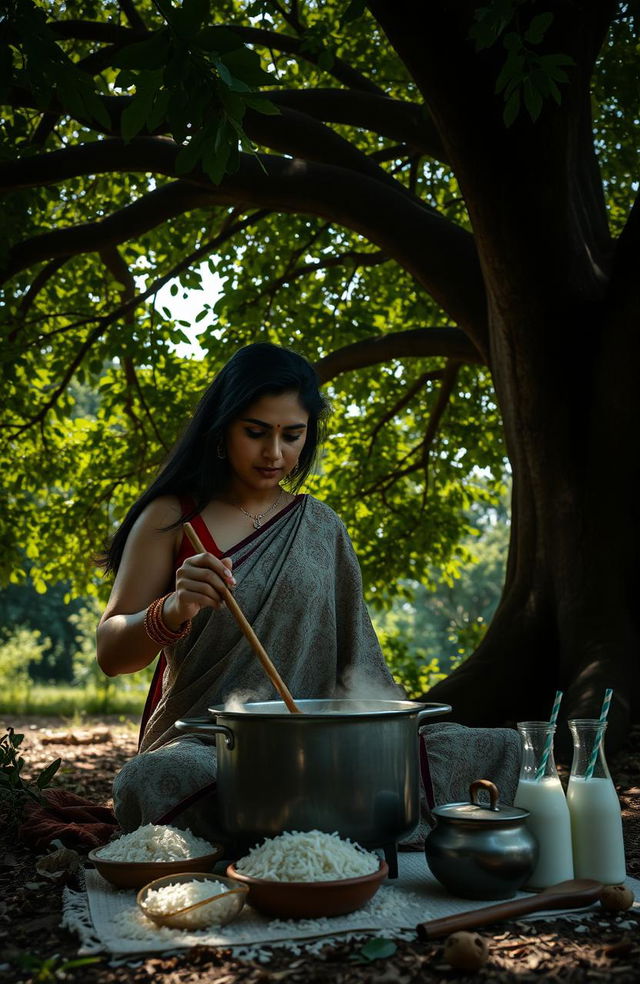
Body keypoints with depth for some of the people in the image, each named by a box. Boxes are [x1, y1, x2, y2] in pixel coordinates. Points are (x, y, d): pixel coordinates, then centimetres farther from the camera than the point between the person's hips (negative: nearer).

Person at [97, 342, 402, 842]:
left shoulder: (322, 528, 15)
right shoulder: (174, 518, 4)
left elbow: (354, 656, 18)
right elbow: (111, 653, -1)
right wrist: (173, 610, -22)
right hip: (195, 742, -2)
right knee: (153, 779, -37)